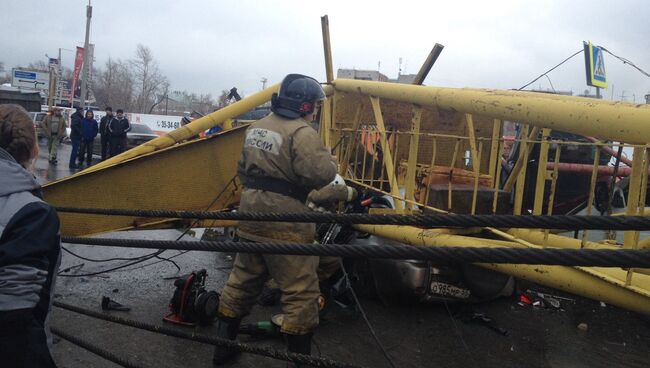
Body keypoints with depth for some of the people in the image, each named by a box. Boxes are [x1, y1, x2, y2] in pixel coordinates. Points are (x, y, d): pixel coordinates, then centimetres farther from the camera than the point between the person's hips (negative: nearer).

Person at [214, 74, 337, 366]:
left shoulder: (255, 128, 13)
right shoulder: (301, 132, -14)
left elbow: (242, 170, 22)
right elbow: (321, 173, -24)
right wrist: (330, 165, -4)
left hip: (250, 213, 9)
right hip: (285, 223, -8)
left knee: (243, 280, 20)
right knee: (301, 291, 2)